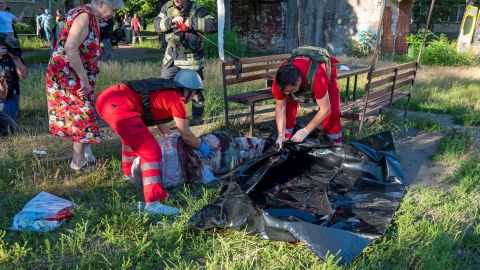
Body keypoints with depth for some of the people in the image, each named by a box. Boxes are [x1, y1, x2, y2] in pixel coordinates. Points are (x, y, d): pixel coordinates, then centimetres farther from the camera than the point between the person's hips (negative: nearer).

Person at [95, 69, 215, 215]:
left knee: (132, 134, 35)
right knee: (151, 152, -8)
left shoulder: (164, 90, 25)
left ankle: (129, 173, 54)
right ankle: (153, 203, -14)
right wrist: (201, 146, 25)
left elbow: (158, 117, 39)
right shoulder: (177, 98, 1)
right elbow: (186, 135, 7)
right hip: (117, 106, -11)